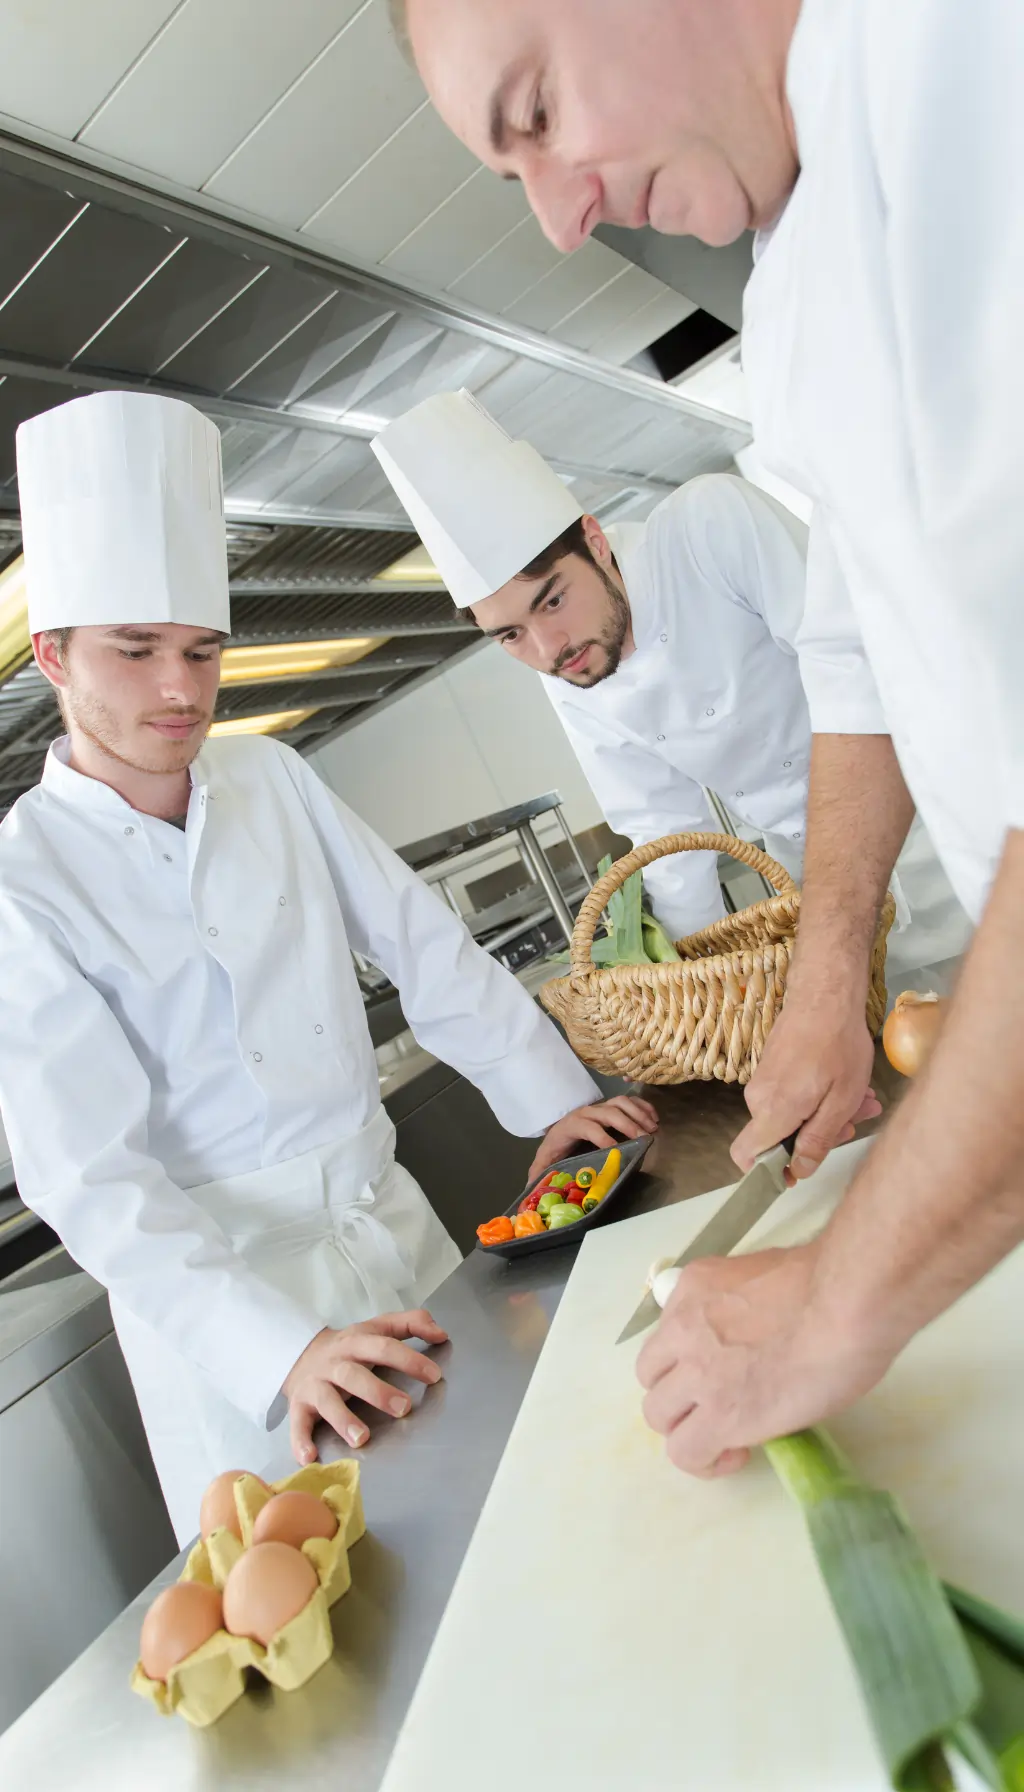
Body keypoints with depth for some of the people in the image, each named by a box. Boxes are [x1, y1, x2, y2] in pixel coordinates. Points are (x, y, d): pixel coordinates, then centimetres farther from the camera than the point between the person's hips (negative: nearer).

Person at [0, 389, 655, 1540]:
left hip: (388, 1221, 5)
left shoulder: (270, 777, 0)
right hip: (212, 1281, -4)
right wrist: (283, 1345, -30)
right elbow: (92, 1181, -19)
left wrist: (551, 1095, -3)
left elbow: (421, 945, 4)